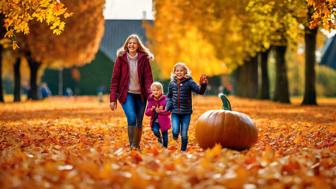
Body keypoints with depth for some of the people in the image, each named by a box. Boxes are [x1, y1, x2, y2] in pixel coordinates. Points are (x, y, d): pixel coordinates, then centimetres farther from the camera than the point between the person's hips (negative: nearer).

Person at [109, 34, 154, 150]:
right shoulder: (121, 58, -2)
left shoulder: (144, 58, 1)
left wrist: (150, 94, -17)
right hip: (126, 94, -2)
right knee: (131, 118, -20)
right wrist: (113, 98, -5)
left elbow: (148, 78, -2)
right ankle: (131, 146, -13)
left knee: (139, 122, 8)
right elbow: (115, 78, -1)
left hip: (140, 94, 2)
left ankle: (137, 147, 23)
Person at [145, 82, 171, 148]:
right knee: (155, 131, -24)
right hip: (155, 121, 2)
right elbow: (147, 113, 2)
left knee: (165, 136, 5)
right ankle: (159, 137, 9)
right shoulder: (151, 101, 1)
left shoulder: (165, 100, -9)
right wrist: (151, 110, -19)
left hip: (163, 121, -2)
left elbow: (168, 111, -15)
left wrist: (160, 111, -30)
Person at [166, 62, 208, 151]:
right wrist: (167, 108, 3)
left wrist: (203, 85, -37)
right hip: (175, 112, 1)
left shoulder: (189, 82, -6)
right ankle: (175, 137, 21)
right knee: (175, 131, -14)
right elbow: (169, 96, 16)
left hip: (186, 113, -1)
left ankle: (183, 150, 20)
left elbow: (200, 91, -17)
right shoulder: (172, 83, 3)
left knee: (184, 134, 2)